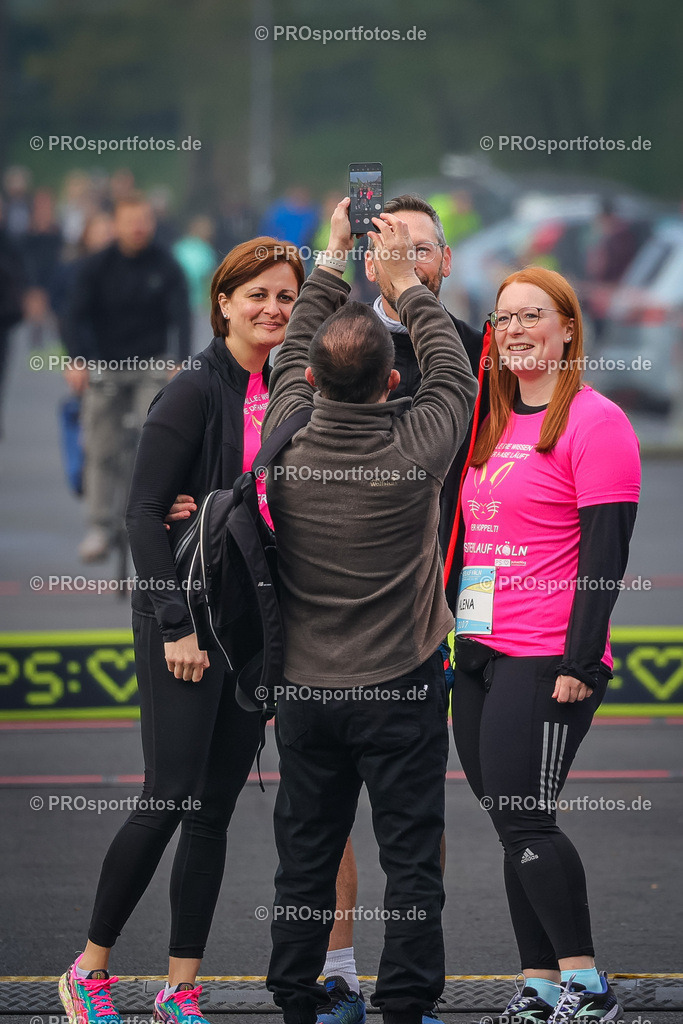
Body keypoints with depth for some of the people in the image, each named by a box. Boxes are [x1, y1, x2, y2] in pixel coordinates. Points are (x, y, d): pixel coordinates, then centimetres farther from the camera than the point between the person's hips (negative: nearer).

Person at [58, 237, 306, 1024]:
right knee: (169, 801, -8)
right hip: (185, 624, -6)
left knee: (215, 811, 6)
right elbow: (143, 513, -12)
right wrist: (177, 623, -15)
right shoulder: (195, 392, -9)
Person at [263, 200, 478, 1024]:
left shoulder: (285, 433, -9)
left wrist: (333, 257, 19)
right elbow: (452, 371, 4)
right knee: (411, 857, 4)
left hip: (305, 688, 3)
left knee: (305, 855, 11)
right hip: (401, 688, -3)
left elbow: (294, 347, 10)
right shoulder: (417, 445, -17)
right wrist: (404, 280, 13)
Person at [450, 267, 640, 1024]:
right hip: (479, 653, 8)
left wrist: (579, 662, -17)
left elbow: (605, 555, -13)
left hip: (547, 662, -8)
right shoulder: (493, 424, 16)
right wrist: (452, 639, 14)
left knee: (524, 820, -10)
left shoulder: (593, 421, -8)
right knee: (511, 826, 7)